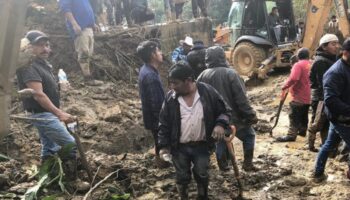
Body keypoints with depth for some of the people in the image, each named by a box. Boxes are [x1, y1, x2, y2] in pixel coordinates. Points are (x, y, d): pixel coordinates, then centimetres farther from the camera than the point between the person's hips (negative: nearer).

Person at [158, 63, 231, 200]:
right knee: (182, 177, 14)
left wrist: (220, 124, -21)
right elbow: (164, 123, -1)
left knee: (202, 175, 18)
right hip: (179, 148, 0)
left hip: (201, 146, 0)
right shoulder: (170, 98, -9)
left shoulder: (208, 92, -13)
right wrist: (163, 145, -4)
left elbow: (224, 111, -1)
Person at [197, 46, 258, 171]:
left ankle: (223, 165, 25)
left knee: (221, 140, 21)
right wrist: (250, 115, -10)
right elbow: (241, 98, -18)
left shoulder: (203, 76, -3)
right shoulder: (230, 73, -17)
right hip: (233, 117, -4)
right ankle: (248, 163, 13)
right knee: (249, 135, 15)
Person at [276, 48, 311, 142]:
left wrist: (284, 87, -20)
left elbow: (293, 78, -29)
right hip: (307, 96, 8)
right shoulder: (311, 65, 11)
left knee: (294, 116, -7)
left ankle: (291, 135, -9)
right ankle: (302, 131, 31)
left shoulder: (298, 65, -14)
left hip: (298, 96, -8)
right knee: (304, 116, 20)